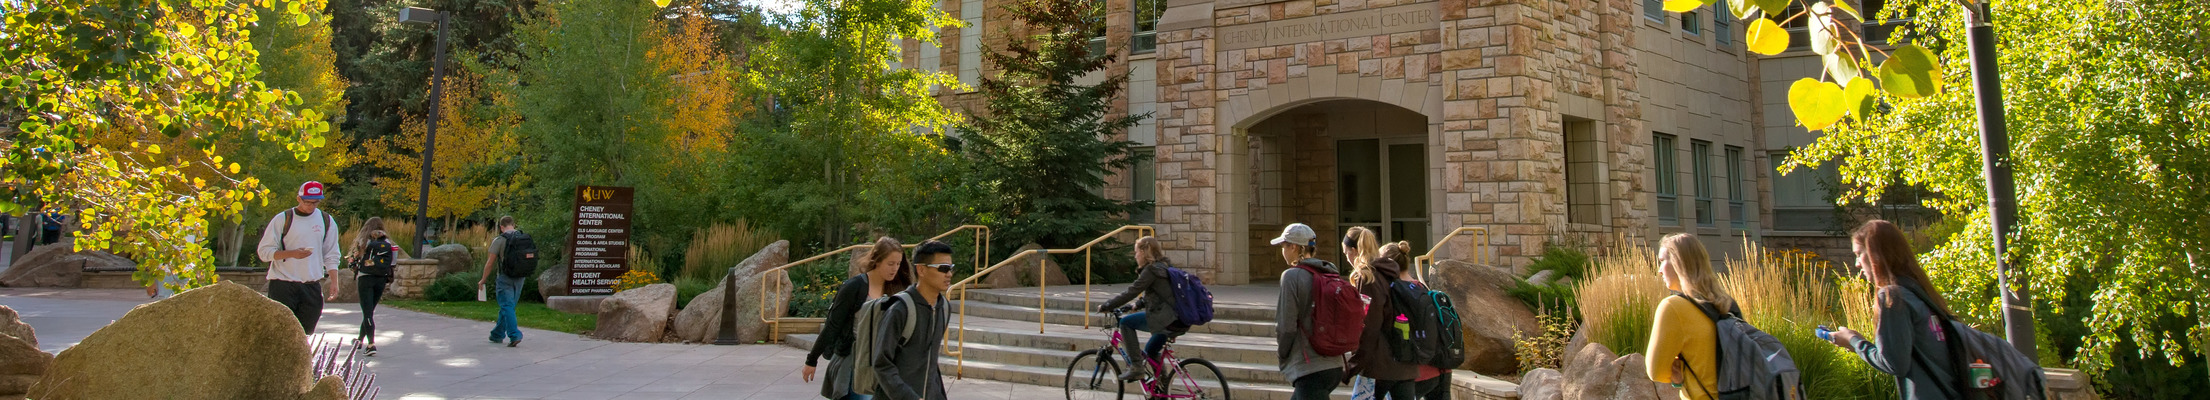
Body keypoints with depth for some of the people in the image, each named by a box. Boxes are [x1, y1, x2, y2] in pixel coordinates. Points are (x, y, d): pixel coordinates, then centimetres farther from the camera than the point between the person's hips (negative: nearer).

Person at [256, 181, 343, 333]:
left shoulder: (327, 221, 8)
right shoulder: (282, 219, -1)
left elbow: (331, 256, 12)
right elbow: (264, 251, -2)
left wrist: (334, 281, 2)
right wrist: (292, 253, -19)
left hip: (312, 286, 3)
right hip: (283, 285, -3)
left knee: (306, 331, 3)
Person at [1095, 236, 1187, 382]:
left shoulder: (1151, 270, -12)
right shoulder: (1163, 267, 18)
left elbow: (1130, 292, -13)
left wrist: (1105, 306, -6)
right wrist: (1137, 305, 25)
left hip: (1166, 320, -10)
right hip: (1182, 321, 10)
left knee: (1125, 322, -3)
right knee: (1150, 350, 26)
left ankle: (1136, 367, -3)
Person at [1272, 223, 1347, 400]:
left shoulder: (1292, 276, -13)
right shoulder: (1331, 274, 9)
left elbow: (1286, 325, -14)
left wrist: (1281, 354, 2)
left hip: (1310, 370, -9)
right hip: (1334, 366, 9)